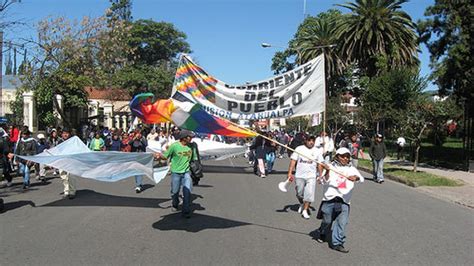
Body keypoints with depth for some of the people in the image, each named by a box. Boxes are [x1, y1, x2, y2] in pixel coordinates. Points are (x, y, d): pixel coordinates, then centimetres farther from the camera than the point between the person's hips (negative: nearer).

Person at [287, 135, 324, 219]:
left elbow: (319, 164, 9)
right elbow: (293, 161, -3)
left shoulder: (317, 151, 3)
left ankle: (305, 210, 0)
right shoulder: (299, 149, -2)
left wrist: (320, 175, 8)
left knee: (309, 193, -11)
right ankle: (302, 204, 41)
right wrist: (290, 173, -10)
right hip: (299, 175, 0)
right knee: (299, 193, 12)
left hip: (311, 175, 0)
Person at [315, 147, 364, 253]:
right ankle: (322, 235, 36)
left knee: (342, 222, -8)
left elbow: (361, 178, -7)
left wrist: (356, 177, -30)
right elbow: (324, 181, -2)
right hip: (330, 198, -1)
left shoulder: (352, 169, 10)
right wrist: (327, 171, -19)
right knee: (327, 220, 8)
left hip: (344, 201, 1)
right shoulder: (331, 166, 5)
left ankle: (337, 243, 2)